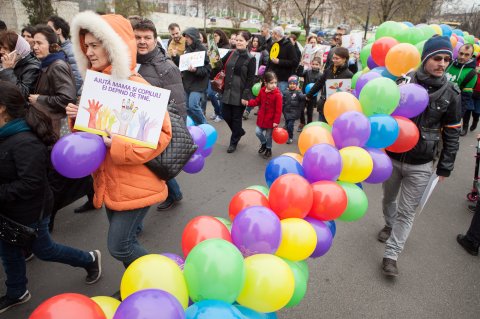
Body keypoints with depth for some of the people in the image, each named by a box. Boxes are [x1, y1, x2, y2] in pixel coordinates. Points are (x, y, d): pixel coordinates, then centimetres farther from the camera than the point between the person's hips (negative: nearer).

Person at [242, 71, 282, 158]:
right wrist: (248, 103, -4)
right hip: (262, 117, 4)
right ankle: (263, 144, 36)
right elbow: (257, 101, 10)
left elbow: (278, 109, -17)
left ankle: (268, 149, 35)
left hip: (271, 119, -4)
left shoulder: (277, 94, -19)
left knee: (268, 136, 10)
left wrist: (276, 121, -18)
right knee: (258, 132, 7)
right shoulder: (262, 91, -4)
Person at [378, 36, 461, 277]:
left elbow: (451, 133, 2)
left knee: (407, 211, 4)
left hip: (421, 165, 0)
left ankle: (391, 255, 15)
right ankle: (389, 225, 51)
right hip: (391, 156, 1)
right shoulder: (403, 80, -9)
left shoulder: (451, 93, -4)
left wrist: (445, 167, 2)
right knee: (389, 198, 22)